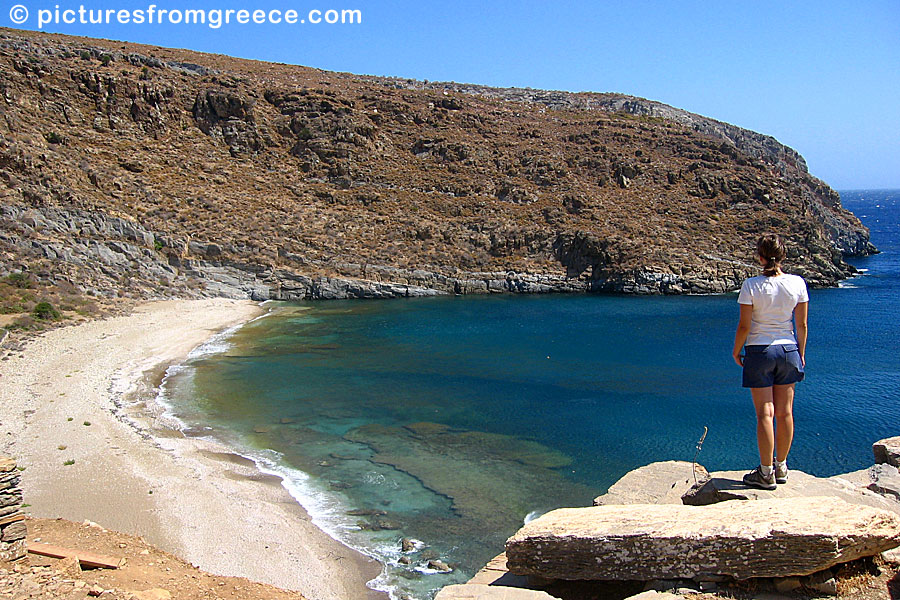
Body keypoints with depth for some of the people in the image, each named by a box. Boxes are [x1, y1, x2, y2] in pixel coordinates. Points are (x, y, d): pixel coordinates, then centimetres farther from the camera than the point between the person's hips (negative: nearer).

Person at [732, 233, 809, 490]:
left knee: (765, 414, 1)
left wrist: (736, 352, 4)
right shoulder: (797, 283, -4)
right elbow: (802, 325, 2)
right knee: (785, 412, 12)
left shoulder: (751, 286, -13)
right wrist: (800, 354, 15)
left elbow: (744, 326, -10)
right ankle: (781, 467, 25)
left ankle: (766, 474, 7)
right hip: (788, 350, 3)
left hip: (760, 351, -3)